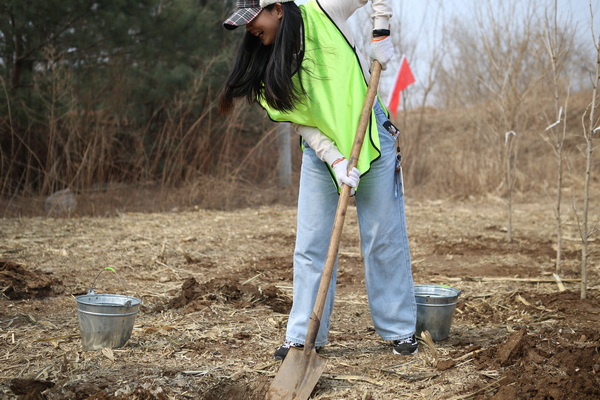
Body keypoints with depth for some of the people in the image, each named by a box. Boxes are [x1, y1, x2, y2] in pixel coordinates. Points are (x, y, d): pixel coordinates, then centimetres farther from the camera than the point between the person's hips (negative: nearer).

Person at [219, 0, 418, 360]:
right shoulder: (267, 64, -2)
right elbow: (300, 123, -7)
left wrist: (381, 33, -15)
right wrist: (335, 159, -19)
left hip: (372, 139, -4)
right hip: (321, 150, 4)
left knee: (385, 239, 3)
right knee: (311, 246, 2)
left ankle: (401, 330, 15)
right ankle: (304, 336, 10)